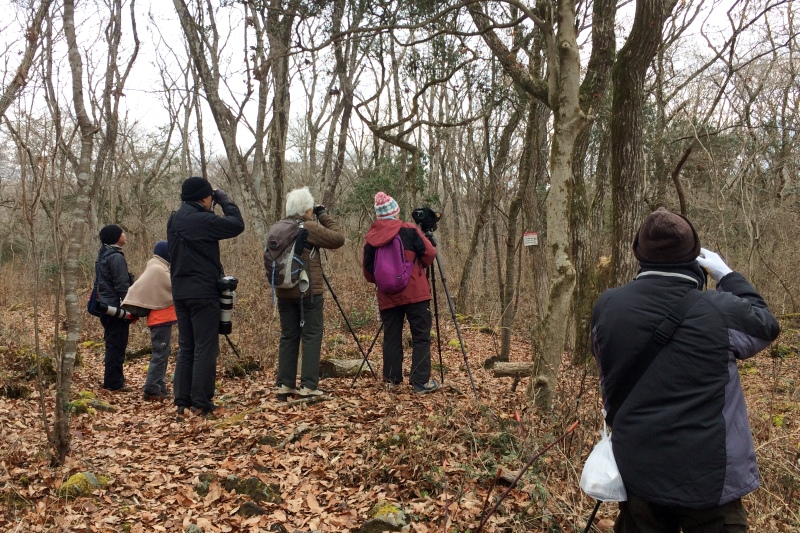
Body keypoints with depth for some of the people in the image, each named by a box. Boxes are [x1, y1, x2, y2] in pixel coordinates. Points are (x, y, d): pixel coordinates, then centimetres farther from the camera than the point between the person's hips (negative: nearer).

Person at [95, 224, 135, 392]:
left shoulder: (103, 255, 15)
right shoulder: (116, 257, -15)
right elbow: (122, 286, -19)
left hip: (106, 306, 10)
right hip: (116, 308, -10)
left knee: (112, 344, 16)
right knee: (117, 345, -5)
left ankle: (111, 380, 22)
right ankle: (114, 383, -2)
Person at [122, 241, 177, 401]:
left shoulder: (155, 268, 17)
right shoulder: (159, 269, -14)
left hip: (159, 317, 10)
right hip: (162, 317, -10)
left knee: (161, 353, 14)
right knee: (160, 354, -9)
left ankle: (159, 387, 18)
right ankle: (152, 390, -9)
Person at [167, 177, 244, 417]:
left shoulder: (175, 220, 10)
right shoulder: (202, 220, -16)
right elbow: (237, 225, -12)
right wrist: (223, 199, 1)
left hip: (180, 292, 8)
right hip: (203, 292, -8)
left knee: (186, 348, 13)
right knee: (205, 349, -2)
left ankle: (182, 401, 15)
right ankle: (202, 404, 0)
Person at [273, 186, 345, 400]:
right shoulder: (309, 228, -10)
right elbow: (338, 239, -7)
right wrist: (325, 216, 3)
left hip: (284, 292, 6)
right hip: (308, 291, -6)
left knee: (288, 336, 11)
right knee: (311, 336, 0)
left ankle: (284, 385, 11)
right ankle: (308, 386, -3)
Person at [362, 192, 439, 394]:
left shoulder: (370, 238, 5)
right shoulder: (409, 230, -3)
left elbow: (368, 272, 8)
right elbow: (430, 255, -3)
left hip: (387, 297, 3)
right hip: (415, 293, -3)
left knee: (391, 337, 12)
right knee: (421, 336, 1)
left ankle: (392, 379, 14)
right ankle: (421, 381, -2)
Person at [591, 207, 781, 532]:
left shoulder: (606, 307, -6)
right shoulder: (720, 311, -14)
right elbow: (766, 325, 9)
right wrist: (728, 276, 17)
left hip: (636, 474, 3)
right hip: (709, 478, -3)